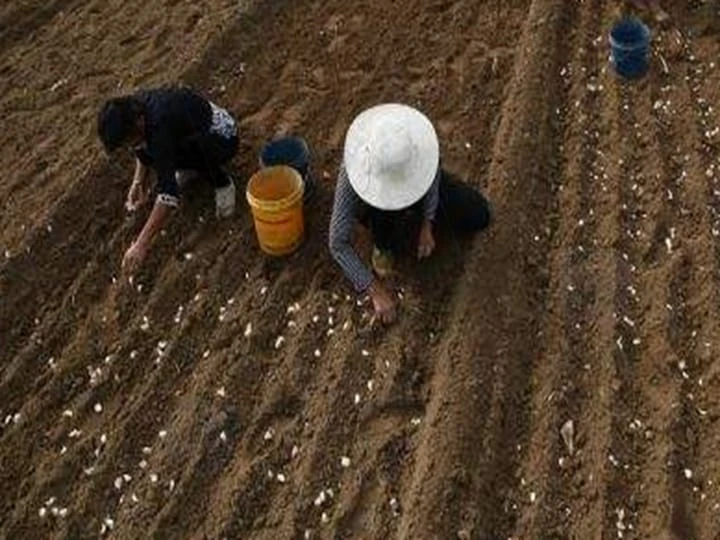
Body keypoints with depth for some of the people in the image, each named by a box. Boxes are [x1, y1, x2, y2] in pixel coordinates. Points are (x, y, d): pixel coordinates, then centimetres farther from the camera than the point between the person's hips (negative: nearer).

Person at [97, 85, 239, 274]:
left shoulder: (159, 126, -38)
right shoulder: (131, 111, -16)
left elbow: (168, 193, -42)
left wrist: (142, 244, -43)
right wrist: (139, 181, -5)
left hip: (223, 137, -8)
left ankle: (222, 181, -10)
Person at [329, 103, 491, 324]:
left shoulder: (419, 138, -38)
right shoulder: (353, 171, -42)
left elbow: (433, 170, -13)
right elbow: (338, 243, -36)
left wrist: (427, 226, -15)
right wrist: (376, 291, -35)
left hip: (417, 184, 2)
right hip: (369, 204, -2)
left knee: (479, 217, -6)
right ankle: (384, 244, -3)